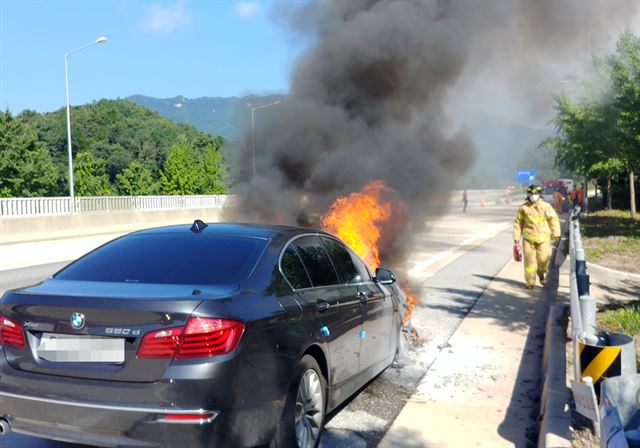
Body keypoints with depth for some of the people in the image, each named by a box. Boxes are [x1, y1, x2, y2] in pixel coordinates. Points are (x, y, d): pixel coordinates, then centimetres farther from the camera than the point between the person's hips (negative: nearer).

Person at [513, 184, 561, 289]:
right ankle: (530, 282, 11)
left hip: (543, 238, 0)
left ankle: (541, 274, 26)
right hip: (528, 238, 0)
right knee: (529, 260, -1)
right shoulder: (523, 208, 4)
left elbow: (553, 220, 9)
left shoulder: (546, 206, 5)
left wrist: (556, 234, 3)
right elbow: (518, 223, 9)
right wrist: (516, 238, 6)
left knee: (544, 258, -5)